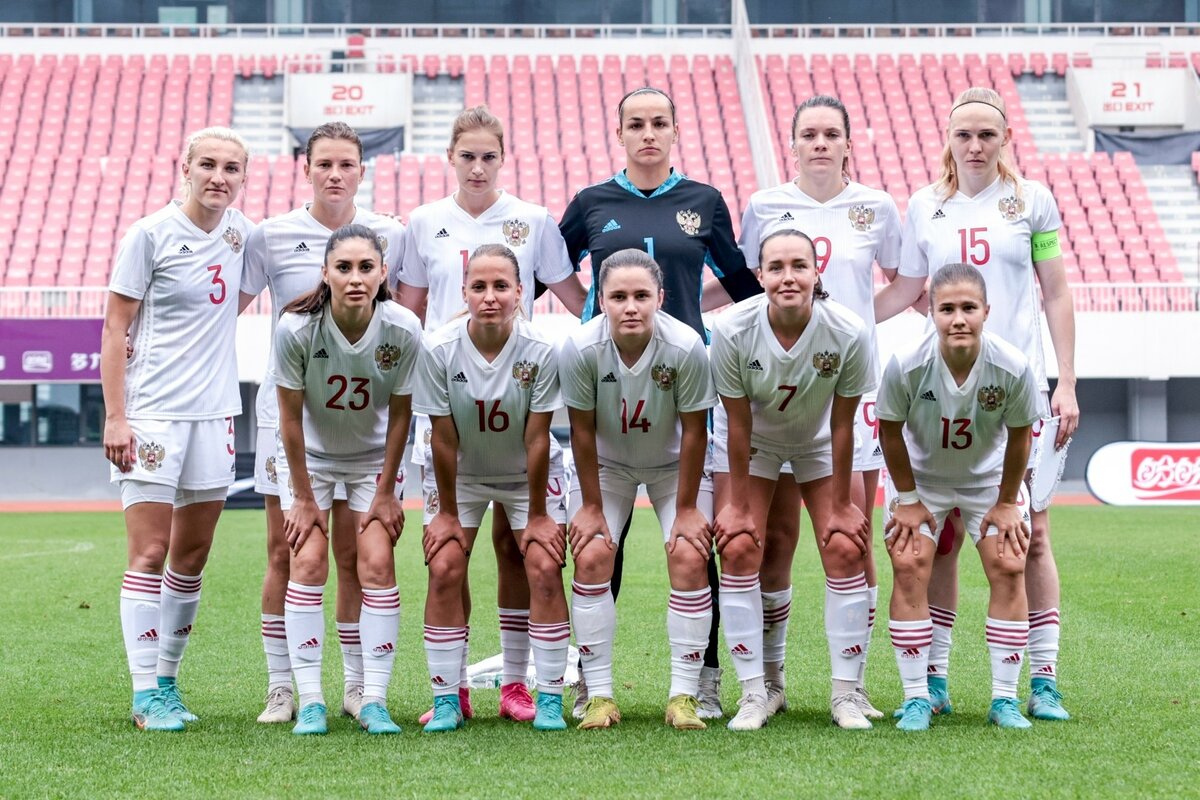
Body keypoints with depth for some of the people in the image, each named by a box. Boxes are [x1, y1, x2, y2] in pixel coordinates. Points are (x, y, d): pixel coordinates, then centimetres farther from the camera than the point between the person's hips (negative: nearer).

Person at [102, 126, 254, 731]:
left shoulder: (239, 231, 8)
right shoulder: (150, 234, -7)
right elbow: (114, 330, -7)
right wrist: (115, 418, -13)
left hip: (215, 413, 5)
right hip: (152, 415, -5)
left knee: (193, 556, 9)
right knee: (150, 554, -6)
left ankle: (167, 678, 20)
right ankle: (146, 693, -2)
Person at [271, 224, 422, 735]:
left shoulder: (403, 330, -24)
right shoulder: (296, 328, -27)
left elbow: (399, 414, -11)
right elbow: (290, 417, -17)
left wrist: (386, 492, -6)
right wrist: (303, 498, -12)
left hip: (374, 455, 1)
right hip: (309, 453, -1)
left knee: (378, 564, -9)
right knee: (308, 560, -11)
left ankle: (373, 701, -5)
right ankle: (310, 701, -7)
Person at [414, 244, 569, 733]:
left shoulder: (540, 351, -25)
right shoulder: (439, 349, -23)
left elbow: (537, 439, -18)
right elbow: (444, 440, -16)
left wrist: (537, 515, -12)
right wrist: (447, 513, -9)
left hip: (526, 475, 0)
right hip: (461, 474, 1)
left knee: (545, 568, -12)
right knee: (444, 569, -11)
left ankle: (550, 699, -3)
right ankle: (446, 699, -1)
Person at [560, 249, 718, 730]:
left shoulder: (686, 348, -31)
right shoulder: (580, 349, -29)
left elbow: (694, 432, -20)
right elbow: (583, 431, -17)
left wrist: (686, 508, -14)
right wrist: (591, 506, -11)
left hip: (673, 463, -1)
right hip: (606, 462, 1)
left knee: (689, 558, -14)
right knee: (591, 558, -12)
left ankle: (684, 695, -6)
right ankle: (599, 695, -4)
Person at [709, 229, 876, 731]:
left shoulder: (848, 333, -29)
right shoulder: (733, 330, -29)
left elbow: (842, 425, -18)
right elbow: (738, 424, -19)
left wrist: (841, 504, -12)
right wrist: (738, 503, -14)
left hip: (819, 445, 0)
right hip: (755, 444, 0)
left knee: (845, 548, -10)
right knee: (738, 547, -13)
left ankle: (846, 694, 1)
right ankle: (753, 694, -5)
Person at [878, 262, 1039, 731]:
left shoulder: (1013, 367, -29)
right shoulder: (907, 364, -31)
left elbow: (1019, 437, -13)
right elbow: (890, 431, -14)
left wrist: (1006, 503, -5)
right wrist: (908, 499, -8)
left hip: (989, 477, 1)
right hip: (920, 476, -1)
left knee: (1009, 569, -8)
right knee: (909, 568, -12)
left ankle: (1004, 698, 1)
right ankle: (916, 698, -4)